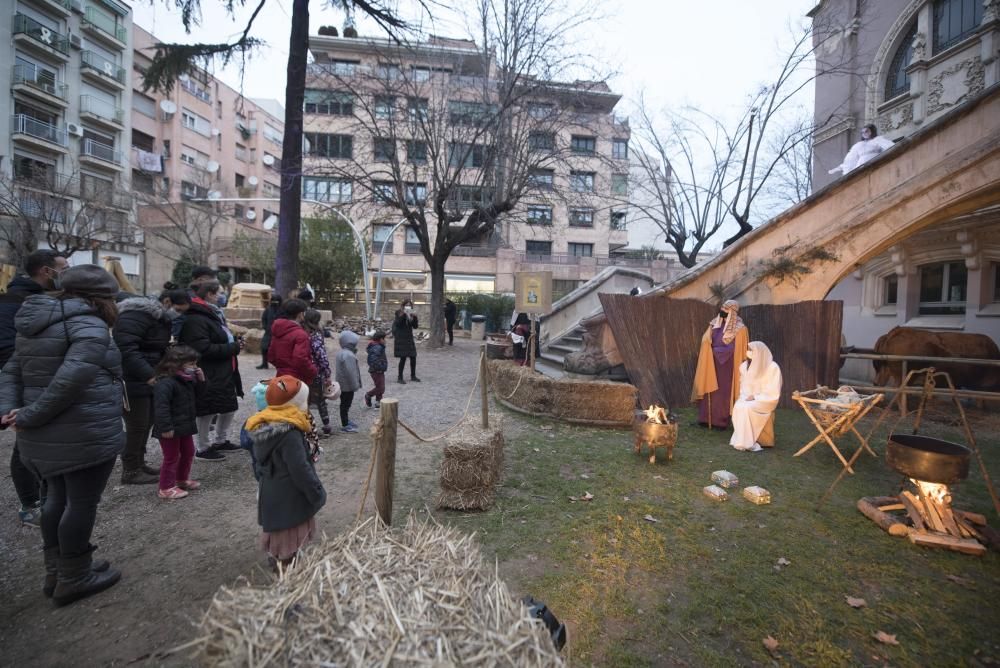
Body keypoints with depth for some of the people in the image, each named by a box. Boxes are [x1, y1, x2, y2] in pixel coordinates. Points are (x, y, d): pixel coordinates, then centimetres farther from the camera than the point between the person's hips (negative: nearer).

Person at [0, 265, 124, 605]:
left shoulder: (35, 325, 13)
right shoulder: (90, 326, -17)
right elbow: (72, 378, -27)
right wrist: (32, 416, -16)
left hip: (45, 436, 9)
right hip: (84, 434, -9)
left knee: (59, 497, 22)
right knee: (82, 503, 5)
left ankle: (56, 573, 35)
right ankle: (74, 580, 19)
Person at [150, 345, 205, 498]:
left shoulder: (187, 380, 7)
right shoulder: (165, 383, -24)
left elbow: (196, 396, 15)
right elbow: (161, 406, -28)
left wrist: (201, 380, -2)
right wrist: (166, 427, -29)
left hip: (185, 426, 9)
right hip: (171, 429, -9)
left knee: (188, 452, 19)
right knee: (171, 457, 2)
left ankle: (182, 479, 37)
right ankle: (166, 488, 16)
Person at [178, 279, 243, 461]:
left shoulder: (210, 314, 15)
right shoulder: (196, 319, -19)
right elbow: (204, 349, -26)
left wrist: (234, 343, 6)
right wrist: (233, 348, -19)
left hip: (223, 373, 11)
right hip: (208, 375, -10)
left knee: (230, 407, 19)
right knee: (208, 411, 2)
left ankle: (221, 441, 36)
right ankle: (203, 449, 19)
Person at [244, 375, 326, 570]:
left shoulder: (264, 425, 1)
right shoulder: (290, 434, -29)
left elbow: (262, 462, 12)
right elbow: (301, 470, -27)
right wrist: (318, 494, -15)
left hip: (272, 494, 9)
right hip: (288, 498, -9)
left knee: (279, 539, 26)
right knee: (288, 543, 9)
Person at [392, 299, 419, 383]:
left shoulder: (411, 314, 9)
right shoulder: (399, 313, -4)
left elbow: (415, 326, 4)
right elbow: (397, 324, -19)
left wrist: (415, 317, -9)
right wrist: (403, 314, -25)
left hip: (409, 339, 5)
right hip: (401, 339, -5)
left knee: (413, 357, 6)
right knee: (403, 358, -7)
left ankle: (413, 376, 22)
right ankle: (400, 378, 4)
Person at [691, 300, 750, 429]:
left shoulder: (739, 329, -7)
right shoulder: (714, 324, 8)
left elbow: (733, 350, -10)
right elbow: (706, 342, 10)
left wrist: (715, 350, -8)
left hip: (726, 366, -5)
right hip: (712, 364, 5)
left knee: (723, 392, 0)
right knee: (709, 390, 5)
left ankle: (721, 421, 9)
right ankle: (706, 418, 12)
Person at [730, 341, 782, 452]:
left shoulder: (772, 367, -12)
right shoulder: (745, 366, 5)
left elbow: (774, 392, -13)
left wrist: (755, 397, -17)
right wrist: (744, 396, -2)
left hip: (766, 400, -5)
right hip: (748, 397, 5)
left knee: (746, 408, -32)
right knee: (738, 407, -28)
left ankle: (748, 442, -22)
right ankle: (742, 439, -21)